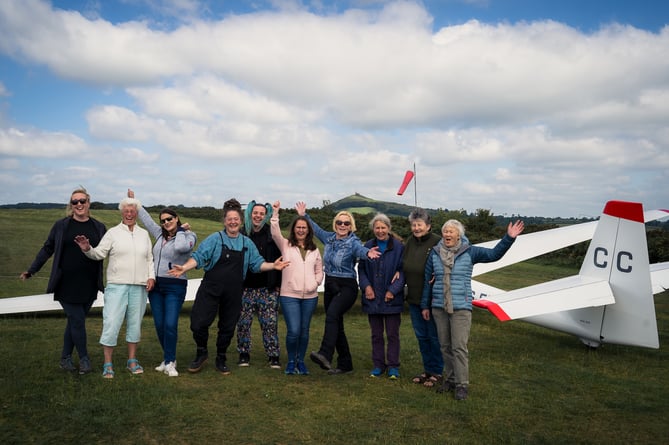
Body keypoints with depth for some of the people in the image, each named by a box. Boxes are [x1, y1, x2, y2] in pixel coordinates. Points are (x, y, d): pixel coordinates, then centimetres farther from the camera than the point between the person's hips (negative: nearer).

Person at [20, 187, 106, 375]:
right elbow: (47, 249, 8)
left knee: (74, 321, 11)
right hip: (67, 285, -2)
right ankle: (84, 359, 12)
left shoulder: (99, 227, 6)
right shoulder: (61, 225, 2)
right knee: (77, 321, -3)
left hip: (88, 286, 2)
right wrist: (31, 270, 9)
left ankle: (65, 358, 24)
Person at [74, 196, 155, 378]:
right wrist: (87, 249, -23)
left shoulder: (144, 234, 14)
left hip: (139, 287, 3)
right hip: (116, 286, -3)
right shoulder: (113, 232, 4)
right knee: (111, 324, -7)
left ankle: (132, 360, 22)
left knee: (135, 324, 10)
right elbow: (99, 253, -3)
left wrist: (151, 276, 3)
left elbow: (150, 259, 16)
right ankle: (108, 364, 4)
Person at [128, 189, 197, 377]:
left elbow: (181, 247, -27)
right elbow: (146, 219, 25)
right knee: (159, 325, 7)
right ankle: (168, 358, 22)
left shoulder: (189, 236, -5)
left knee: (170, 325, -11)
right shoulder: (160, 234, 13)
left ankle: (170, 362, 0)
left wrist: (181, 230, -11)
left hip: (175, 287, -6)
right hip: (155, 285, 6)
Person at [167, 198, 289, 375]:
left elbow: (257, 263, 9)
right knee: (199, 322, -7)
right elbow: (199, 256, -8)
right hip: (210, 289, -2)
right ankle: (201, 353, 20)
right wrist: (184, 267, -24)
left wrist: (273, 265, -6)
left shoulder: (247, 243, 8)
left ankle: (221, 359, 30)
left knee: (228, 327, 11)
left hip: (234, 293, 3)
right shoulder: (214, 239, -2)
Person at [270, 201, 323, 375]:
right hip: (289, 295, -3)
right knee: (293, 331, -10)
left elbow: (319, 271, 16)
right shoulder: (286, 246, 5)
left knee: (304, 331, 8)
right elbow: (275, 233, -12)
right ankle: (291, 361, 13)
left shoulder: (314, 250, 14)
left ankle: (300, 361, 25)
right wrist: (275, 213, -21)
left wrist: (315, 283, -3)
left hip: (310, 297, 3)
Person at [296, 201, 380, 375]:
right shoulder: (329, 238, 6)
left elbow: (360, 249, -32)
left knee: (332, 315, -29)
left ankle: (325, 355, -38)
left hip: (347, 287, -7)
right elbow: (315, 228, 24)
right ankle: (345, 364, 21)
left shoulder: (353, 242, -10)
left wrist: (368, 253, -53)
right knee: (336, 325, 10)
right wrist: (304, 215, 22)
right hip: (330, 285, 7)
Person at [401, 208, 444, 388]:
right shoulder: (411, 241, 6)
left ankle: (436, 372, 21)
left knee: (434, 336, 6)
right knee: (421, 336, 16)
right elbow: (404, 265, 18)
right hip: (414, 298, 7)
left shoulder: (438, 242, -15)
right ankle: (427, 369, 30)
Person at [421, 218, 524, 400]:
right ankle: (449, 379, 25)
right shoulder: (435, 253, 3)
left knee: (459, 347, -6)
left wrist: (509, 238, -16)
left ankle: (462, 384, 5)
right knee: (445, 346, 11)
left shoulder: (469, 252, -1)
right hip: (439, 308, 3)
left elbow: (494, 254, -3)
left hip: (461, 308, -3)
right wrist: (425, 305, 12)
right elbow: (427, 280, 10)